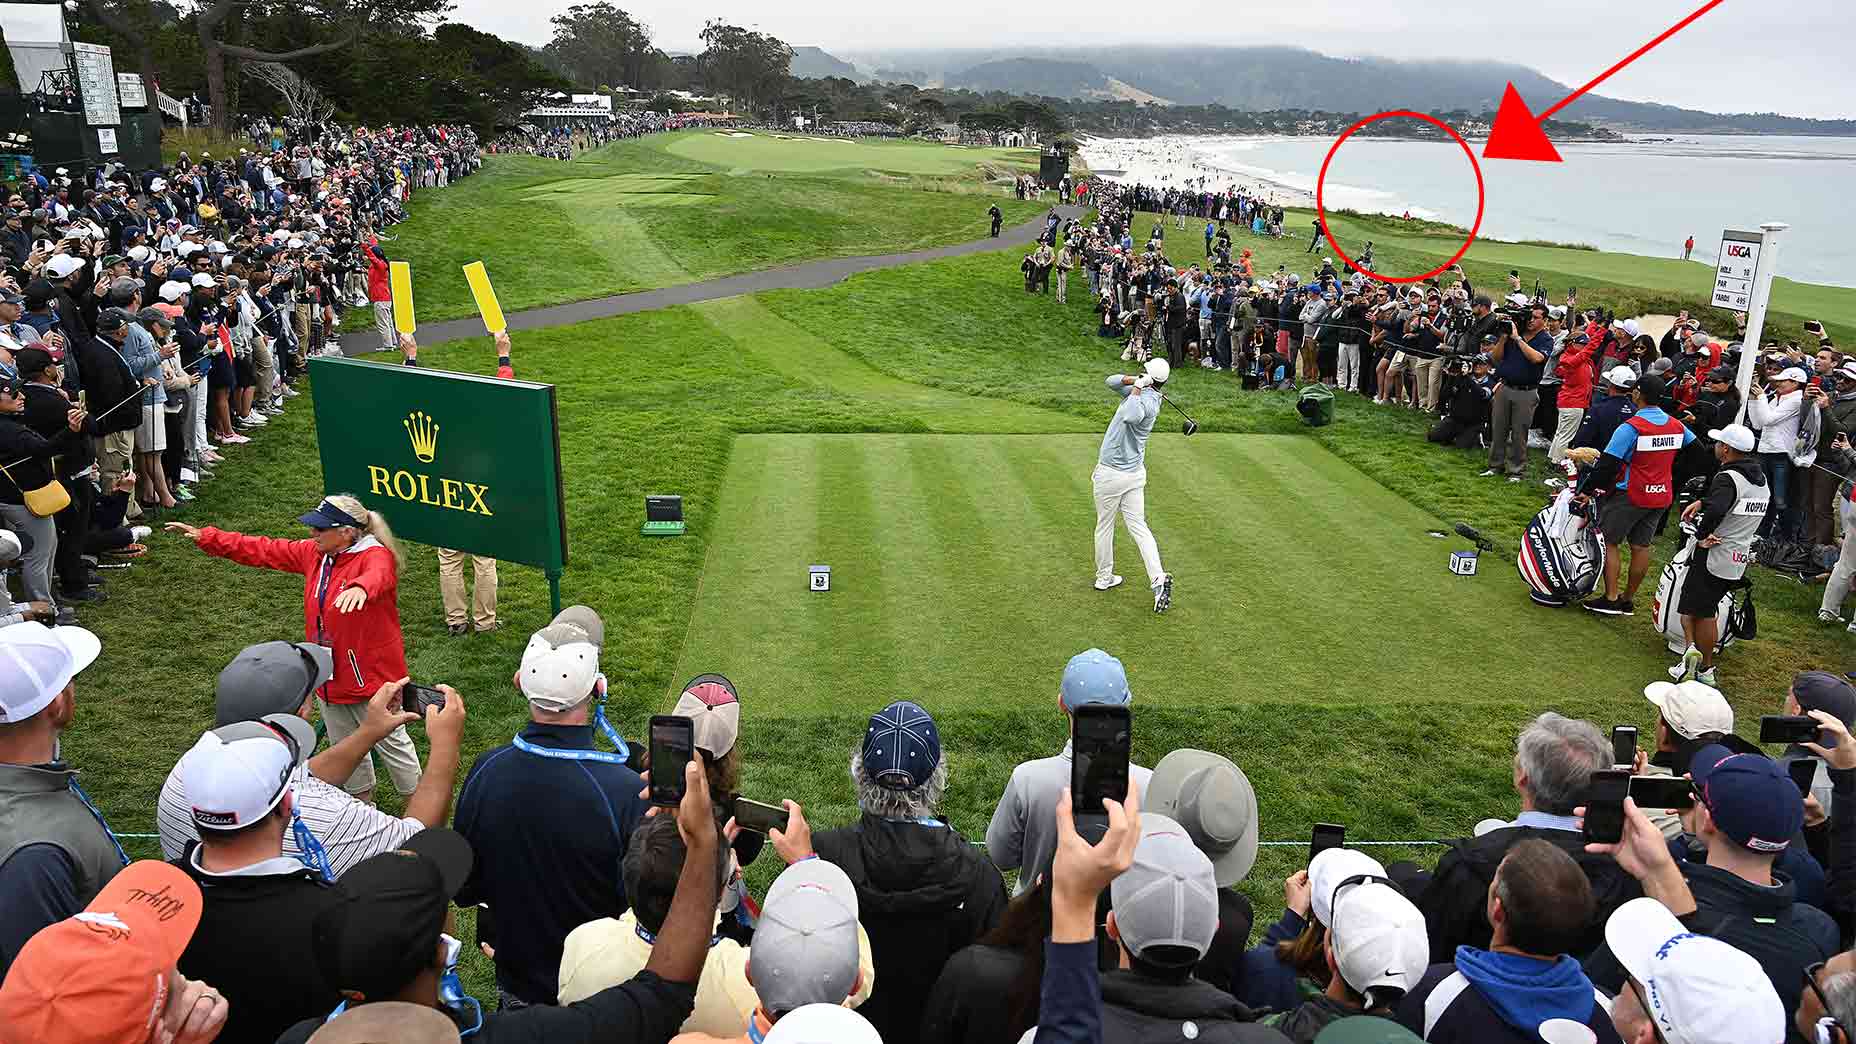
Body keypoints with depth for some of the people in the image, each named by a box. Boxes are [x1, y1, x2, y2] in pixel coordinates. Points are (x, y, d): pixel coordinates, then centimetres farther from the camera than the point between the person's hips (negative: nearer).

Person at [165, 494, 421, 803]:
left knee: (391, 743, 5)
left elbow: (377, 576, -47)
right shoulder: (315, 553, 1)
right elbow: (264, 551, 10)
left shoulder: (376, 555, -23)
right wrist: (204, 537, 8)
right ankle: (363, 803, 43)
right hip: (329, 678, 8)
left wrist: (361, 587, -72)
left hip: (371, 676, -8)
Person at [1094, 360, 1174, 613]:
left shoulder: (1146, 400, -21)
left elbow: (1130, 416, -44)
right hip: (1135, 473, 8)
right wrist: (1133, 380, -5)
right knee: (1138, 526, 6)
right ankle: (1158, 578, -9)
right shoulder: (1142, 392, 5)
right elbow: (1112, 381, 13)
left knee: (1104, 526, 11)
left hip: (1111, 473, -8)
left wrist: (1137, 387, -31)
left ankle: (1104, 577, 24)